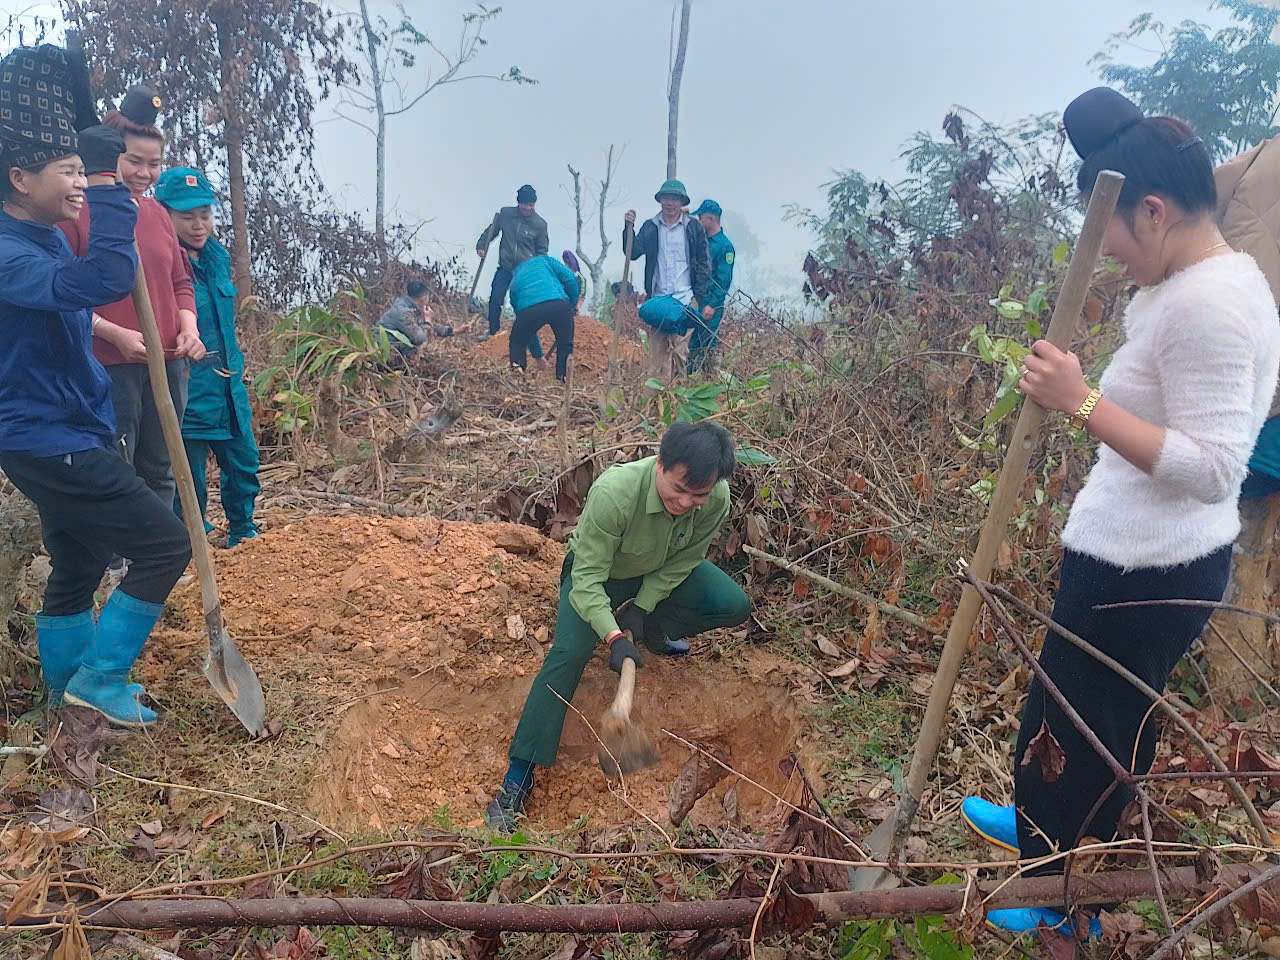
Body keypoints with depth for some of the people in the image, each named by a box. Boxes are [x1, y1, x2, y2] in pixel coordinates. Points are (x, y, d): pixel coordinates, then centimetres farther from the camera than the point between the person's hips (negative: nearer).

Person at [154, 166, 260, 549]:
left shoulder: (217, 256, 10)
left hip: (228, 386, 8)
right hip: (186, 391, -7)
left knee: (243, 463, 18)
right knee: (189, 478, 4)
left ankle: (242, 532, 38)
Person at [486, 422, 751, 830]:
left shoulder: (716, 498, -27)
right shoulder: (613, 493, -41)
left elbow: (682, 561, -10)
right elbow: (588, 578, -34)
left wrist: (641, 607, -15)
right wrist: (613, 637, -45)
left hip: (660, 572, 4)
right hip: (594, 570, -4)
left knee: (735, 605, -14)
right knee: (568, 654, -25)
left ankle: (653, 629, 15)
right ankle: (518, 777, -17)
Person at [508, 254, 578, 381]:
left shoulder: (514, 284, 37)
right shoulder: (543, 260, 34)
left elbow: (528, 328, 41)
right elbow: (570, 278, 15)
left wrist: (538, 356, 48)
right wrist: (574, 303, 29)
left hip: (529, 308, 1)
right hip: (559, 304, -1)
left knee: (517, 346, 25)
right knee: (565, 346, 19)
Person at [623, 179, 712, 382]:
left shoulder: (693, 227, 5)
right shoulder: (650, 227, 12)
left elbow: (704, 265, 5)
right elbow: (633, 253, 6)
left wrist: (705, 301, -1)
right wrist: (629, 228, -8)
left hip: (685, 297, -3)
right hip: (658, 298, 3)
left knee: (679, 350, -10)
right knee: (657, 352, -1)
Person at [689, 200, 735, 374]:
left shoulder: (724, 246, -10)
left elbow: (724, 281, -15)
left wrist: (712, 305, -21)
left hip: (710, 306, -7)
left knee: (707, 347, -2)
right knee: (691, 346, 10)